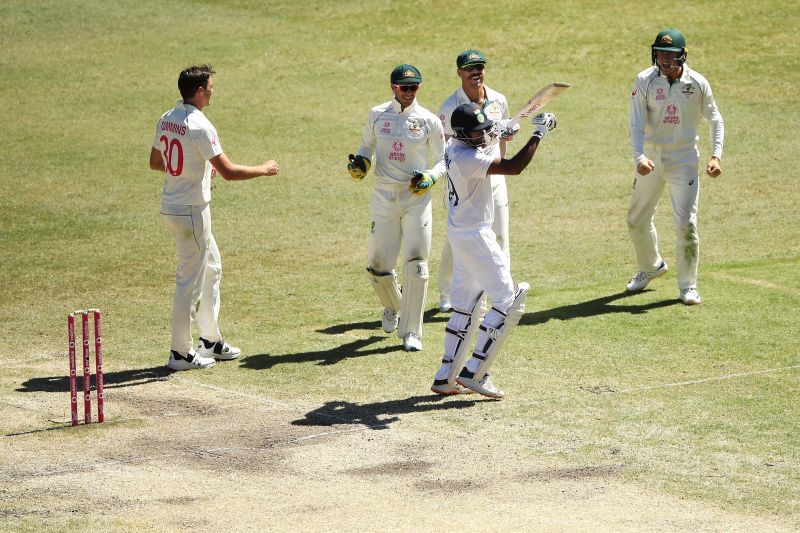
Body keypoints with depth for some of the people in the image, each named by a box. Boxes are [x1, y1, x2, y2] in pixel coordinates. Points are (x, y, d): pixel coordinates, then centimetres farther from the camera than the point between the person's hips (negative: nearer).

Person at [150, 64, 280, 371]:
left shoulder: (166, 120, 6)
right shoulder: (199, 126, -21)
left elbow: (155, 162, 18)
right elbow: (229, 172, -22)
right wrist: (263, 170, -7)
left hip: (171, 208, 9)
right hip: (192, 212, -9)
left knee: (211, 268, 21)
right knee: (190, 280, -2)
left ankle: (211, 342, 29)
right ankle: (181, 353, 4)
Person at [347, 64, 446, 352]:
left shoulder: (429, 121, -1)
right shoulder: (377, 115, 4)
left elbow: (442, 161, 5)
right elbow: (367, 147, 17)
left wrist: (430, 178, -16)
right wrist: (361, 163, -5)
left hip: (417, 199, -2)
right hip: (384, 196, 2)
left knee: (416, 264, -8)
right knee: (378, 265, 3)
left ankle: (411, 331, 0)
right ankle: (393, 306, 37)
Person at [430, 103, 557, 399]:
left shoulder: (454, 147, 5)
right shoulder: (469, 159, -25)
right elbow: (512, 167, -31)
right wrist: (538, 134, -26)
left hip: (459, 233, 10)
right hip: (475, 236, -10)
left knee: (465, 306, 15)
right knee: (507, 301, -3)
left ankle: (446, 377, 17)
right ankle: (474, 372, -2)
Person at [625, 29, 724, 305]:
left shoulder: (697, 83, -9)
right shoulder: (644, 81, -9)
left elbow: (715, 121, 3)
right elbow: (637, 125, -13)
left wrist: (715, 155, -11)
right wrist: (639, 158, -29)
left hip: (683, 158, -2)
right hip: (651, 157, 2)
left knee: (686, 224, -10)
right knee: (637, 220, 13)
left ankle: (688, 285, 5)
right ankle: (650, 266, 40)